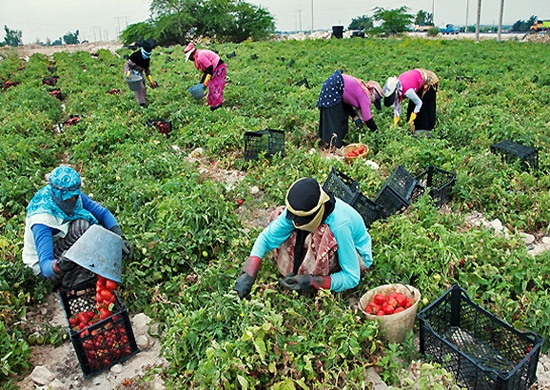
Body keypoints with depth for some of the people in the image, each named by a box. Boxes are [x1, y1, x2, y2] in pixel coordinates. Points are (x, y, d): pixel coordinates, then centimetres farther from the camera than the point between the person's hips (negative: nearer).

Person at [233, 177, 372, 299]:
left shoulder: (339, 225, -39)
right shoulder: (299, 211, -24)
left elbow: (352, 278, -32)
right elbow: (267, 237, -18)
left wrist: (312, 282, -41)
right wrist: (248, 274, -31)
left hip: (356, 256, -6)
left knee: (321, 234, -41)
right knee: (278, 214, -11)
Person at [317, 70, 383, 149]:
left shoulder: (361, 89, 14)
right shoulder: (364, 95, -11)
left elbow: (347, 103, 19)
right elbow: (367, 118, -11)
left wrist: (355, 117, 10)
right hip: (332, 87, -10)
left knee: (343, 114, 16)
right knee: (334, 117, -6)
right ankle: (335, 145, -2)